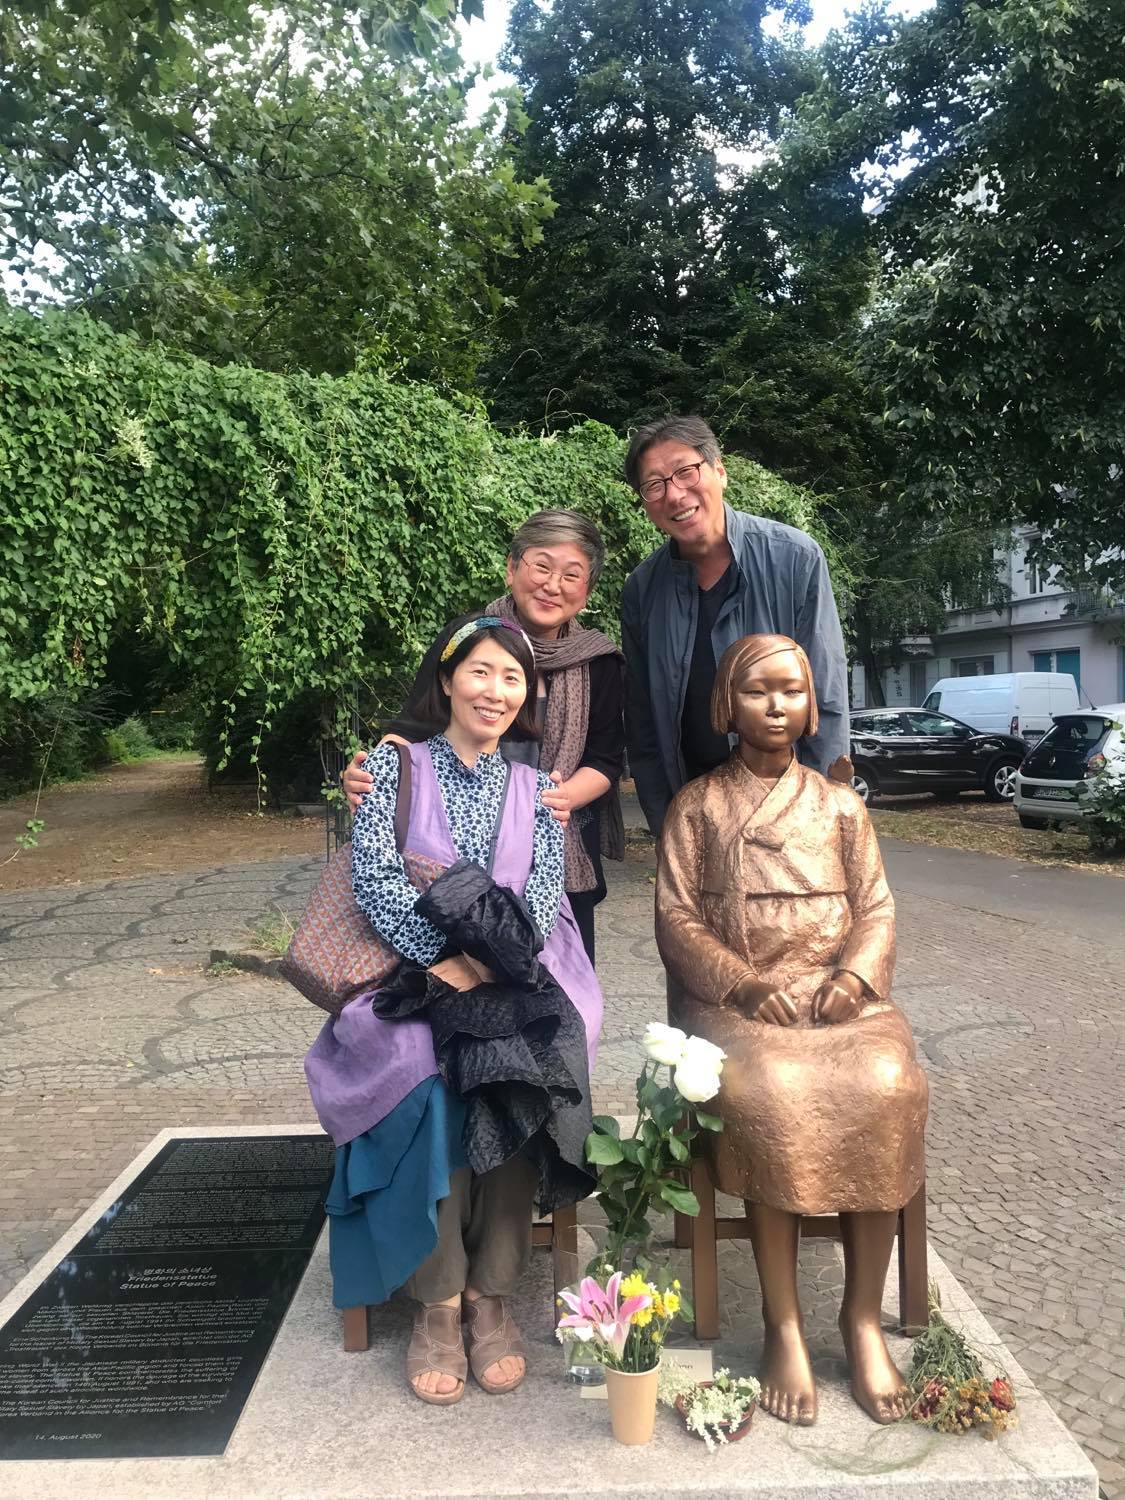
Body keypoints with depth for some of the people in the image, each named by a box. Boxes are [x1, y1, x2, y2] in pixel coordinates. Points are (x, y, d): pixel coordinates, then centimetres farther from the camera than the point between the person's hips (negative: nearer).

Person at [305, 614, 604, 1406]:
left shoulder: (535, 789, 12)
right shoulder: (395, 763, 4)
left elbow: (543, 898, 0)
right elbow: (375, 877, -8)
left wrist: (482, 961, -18)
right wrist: (444, 960, -18)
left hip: (515, 984, 2)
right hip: (412, 980, -1)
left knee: (512, 1083, -28)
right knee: (431, 1088, -30)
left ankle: (491, 1294, -13)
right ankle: (437, 1300, -14)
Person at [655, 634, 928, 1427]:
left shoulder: (840, 804, 15)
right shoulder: (696, 805, 9)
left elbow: (877, 909, 11)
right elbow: (677, 919, 2)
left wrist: (856, 974, -10)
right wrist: (744, 983, -13)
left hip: (837, 993, 2)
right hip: (734, 998, -2)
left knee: (884, 1088, -28)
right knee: (774, 1096, -31)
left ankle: (864, 1315, -12)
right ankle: (783, 1324, -16)